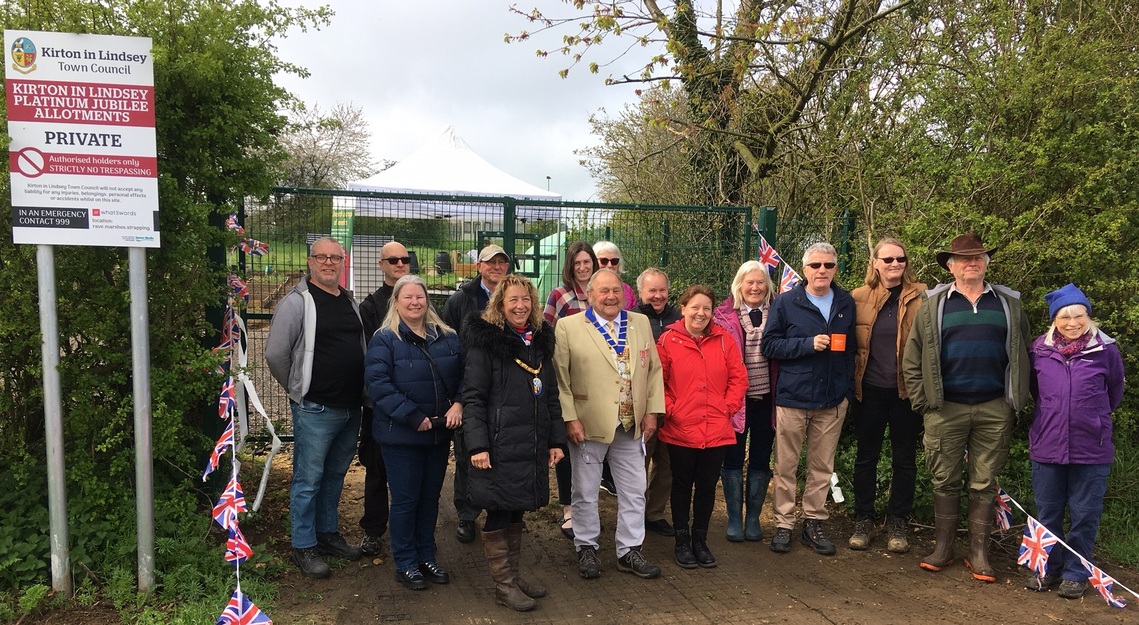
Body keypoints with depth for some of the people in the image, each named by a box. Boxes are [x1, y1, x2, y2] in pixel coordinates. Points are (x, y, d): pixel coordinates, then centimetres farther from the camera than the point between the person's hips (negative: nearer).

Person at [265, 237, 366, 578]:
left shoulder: (350, 302, 11)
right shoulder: (297, 301, -10)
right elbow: (275, 354, -13)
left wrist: (359, 393, 13)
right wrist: (299, 389, -2)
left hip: (351, 409, 7)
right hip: (315, 410, -7)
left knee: (335, 476, 18)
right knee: (308, 480, 3)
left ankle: (328, 532, 33)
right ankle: (304, 546, 16)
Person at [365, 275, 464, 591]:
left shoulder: (447, 337, 7)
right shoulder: (385, 339, -8)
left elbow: (464, 374, 9)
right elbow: (378, 384, -17)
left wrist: (458, 404, -10)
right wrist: (414, 417, -20)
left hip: (439, 433, 5)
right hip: (401, 435, -5)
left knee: (430, 497, 15)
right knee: (405, 499, 5)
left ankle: (426, 558, 29)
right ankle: (405, 564, 19)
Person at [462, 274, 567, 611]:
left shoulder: (540, 340, 12)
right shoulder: (485, 341, -7)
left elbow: (551, 396, 16)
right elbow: (472, 397, -11)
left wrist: (557, 440, 11)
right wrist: (477, 445, -18)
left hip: (534, 445, 6)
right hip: (500, 445, -6)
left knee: (516, 511, 16)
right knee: (499, 513, 2)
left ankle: (514, 575, 28)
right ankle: (503, 585, 15)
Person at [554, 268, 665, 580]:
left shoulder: (641, 323, 7)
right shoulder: (569, 327, -6)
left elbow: (654, 370, 9)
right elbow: (560, 378, -8)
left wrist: (652, 411, 2)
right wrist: (570, 418, -13)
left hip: (631, 426, 4)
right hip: (587, 425, -3)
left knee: (634, 491, 12)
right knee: (585, 491, 11)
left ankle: (629, 551, 27)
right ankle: (586, 548, 29)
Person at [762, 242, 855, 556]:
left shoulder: (846, 303, 8)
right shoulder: (787, 302, -1)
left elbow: (851, 350, 13)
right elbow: (769, 345, -4)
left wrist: (847, 389, 5)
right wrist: (808, 344, -15)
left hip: (833, 400, 3)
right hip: (793, 397, -2)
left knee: (822, 466, 9)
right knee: (786, 465, 4)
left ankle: (814, 523, 21)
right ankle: (784, 523, 15)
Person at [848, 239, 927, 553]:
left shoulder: (920, 296, -2)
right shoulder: (859, 297, 1)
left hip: (907, 390, 0)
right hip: (870, 390, 1)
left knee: (904, 459, 10)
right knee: (866, 456, 10)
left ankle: (897, 522, 24)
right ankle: (863, 520, 23)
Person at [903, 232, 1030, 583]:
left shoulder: (1008, 303, 9)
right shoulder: (933, 304, 4)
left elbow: (1023, 354, 11)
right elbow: (912, 359, 3)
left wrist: (1019, 398, 3)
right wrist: (922, 403, -3)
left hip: (994, 410, 1)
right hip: (945, 409, -1)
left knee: (984, 483, 7)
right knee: (945, 481, 6)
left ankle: (979, 553, 17)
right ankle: (942, 548, 18)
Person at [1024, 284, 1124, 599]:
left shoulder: (1106, 349, -6)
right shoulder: (1039, 350, -1)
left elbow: (1114, 392, 11)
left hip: (1091, 450, -2)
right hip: (1046, 446, 2)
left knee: (1084, 515, 8)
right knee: (1047, 514, 12)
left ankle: (1076, 573, 23)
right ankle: (1049, 569, 27)